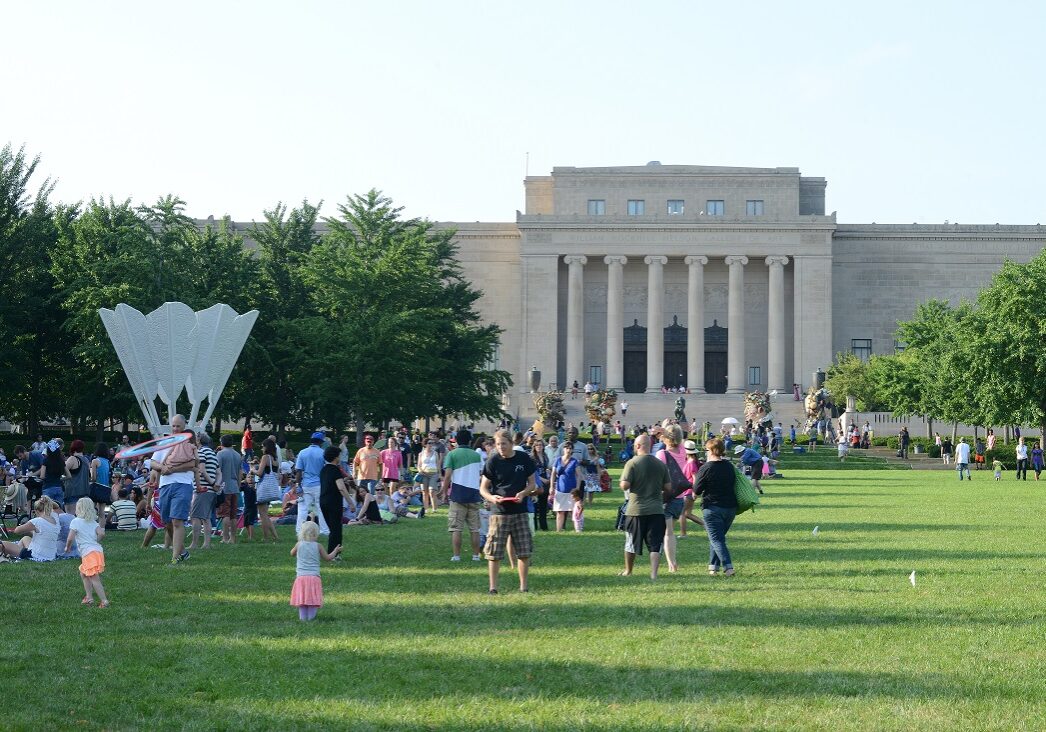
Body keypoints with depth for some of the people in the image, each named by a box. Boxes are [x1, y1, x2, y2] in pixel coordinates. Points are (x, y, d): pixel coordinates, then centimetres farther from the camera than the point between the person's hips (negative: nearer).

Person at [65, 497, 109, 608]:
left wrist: (67, 547, 9)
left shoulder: (76, 521, -3)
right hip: (98, 550, 7)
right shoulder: (93, 522, 14)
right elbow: (102, 533, -1)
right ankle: (89, 597, 22)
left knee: (94, 579, -7)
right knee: (83, 574, 24)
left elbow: (70, 538, -10)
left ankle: (104, 601, -12)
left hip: (88, 553, -7)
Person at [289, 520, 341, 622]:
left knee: (301, 598, 5)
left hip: (301, 576, 1)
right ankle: (311, 617, -3)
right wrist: (336, 551, 25)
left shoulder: (299, 545, 1)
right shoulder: (318, 546, -1)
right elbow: (328, 558, 9)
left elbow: (292, 553, 20)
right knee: (313, 598, 2)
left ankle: (303, 617, -1)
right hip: (314, 577, -1)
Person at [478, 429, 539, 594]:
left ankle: (524, 587, 14)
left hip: (520, 511, 2)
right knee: (494, 553, -3)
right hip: (499, 511, -2)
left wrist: (523, 493, -12)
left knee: (524, 552, 4)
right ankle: (493, 588, 5)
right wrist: (491, 497, -21)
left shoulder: (524, 459, 2)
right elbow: (483, 488, 1)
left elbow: (532, 484, 9)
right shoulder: (493, 461, -3)